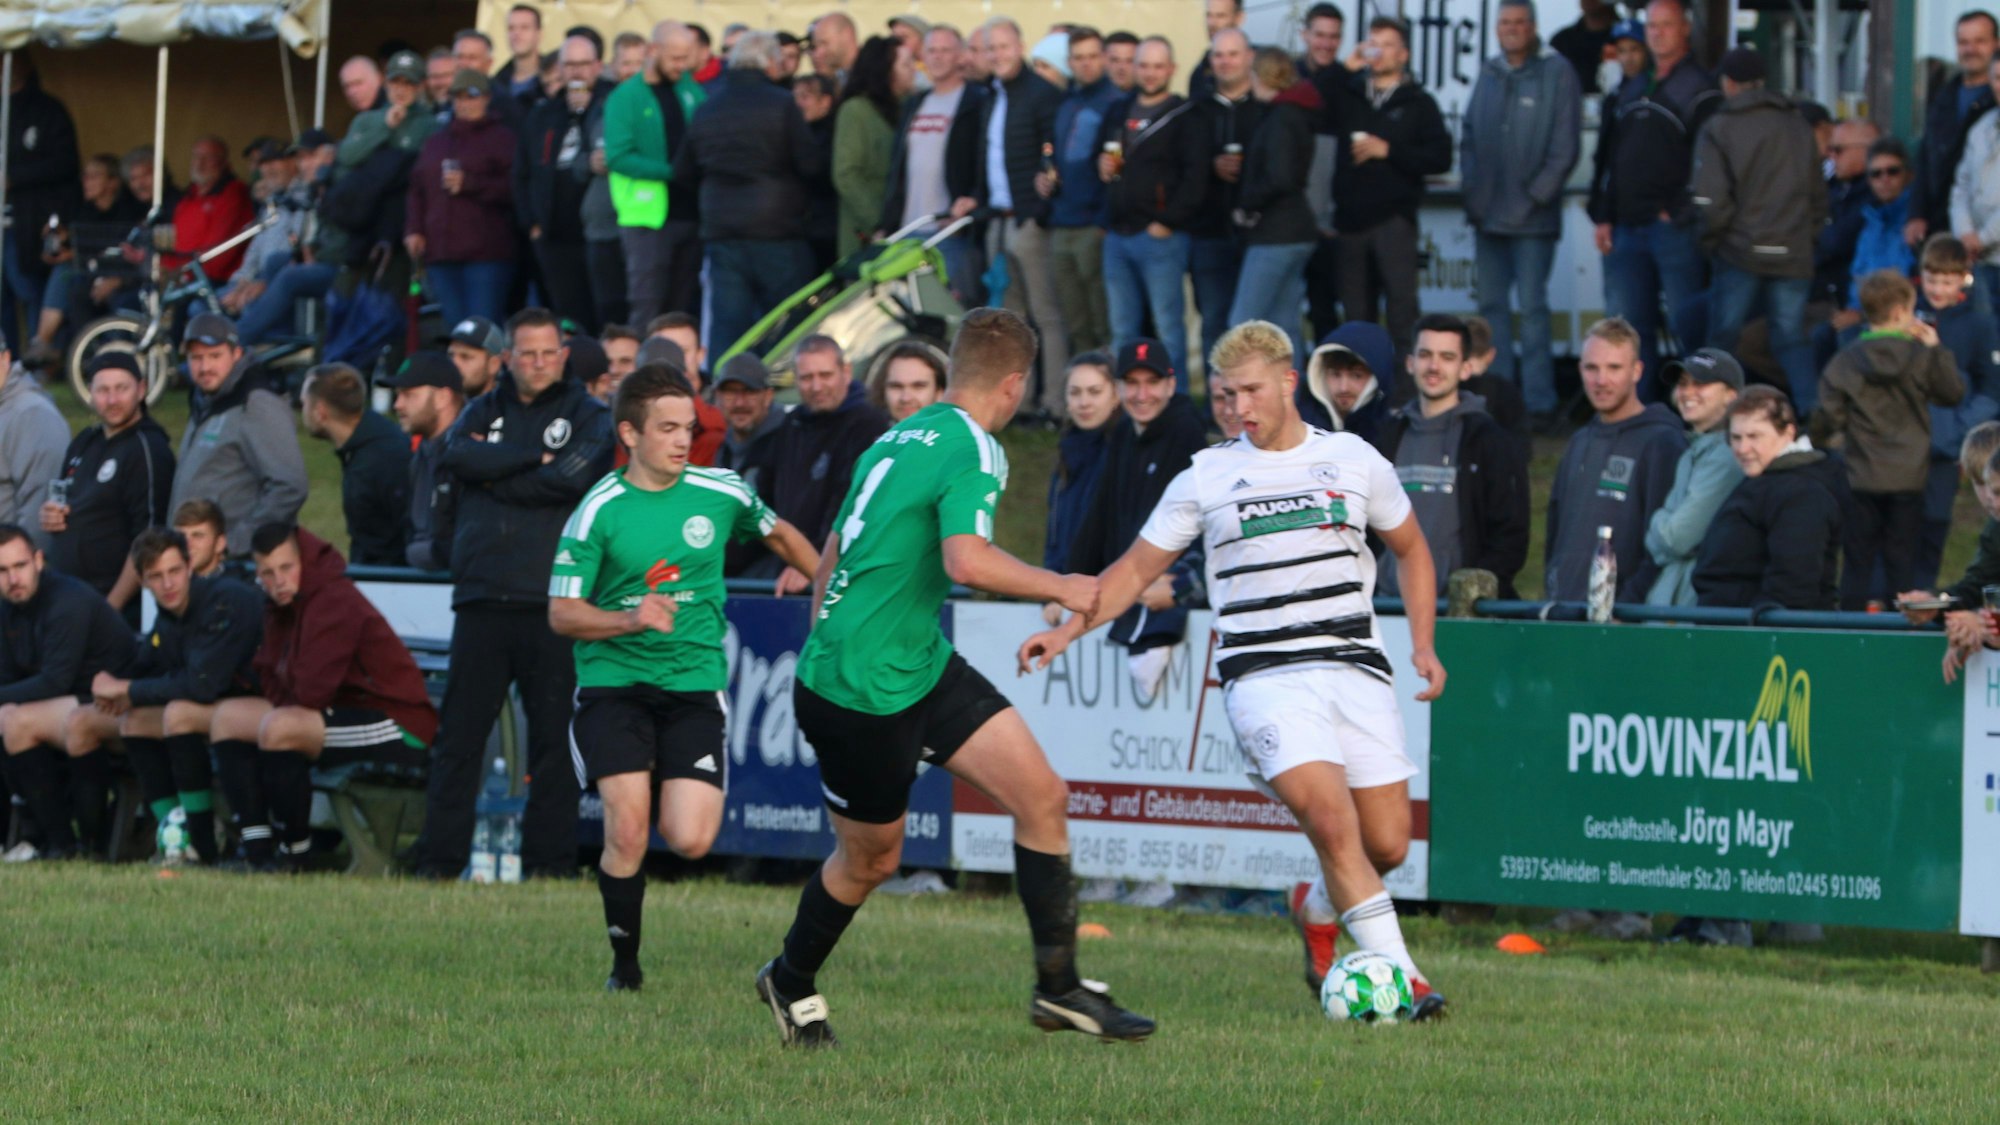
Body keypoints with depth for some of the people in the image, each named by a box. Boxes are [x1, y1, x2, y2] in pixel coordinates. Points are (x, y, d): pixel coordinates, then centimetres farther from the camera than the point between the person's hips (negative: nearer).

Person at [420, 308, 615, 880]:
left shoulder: (588, 416, 9)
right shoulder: (483, 411, 17)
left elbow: (571, 478, -10)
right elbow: (459, 456, -5)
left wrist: (497, 474, -3)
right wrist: (535, 458, -8)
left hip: (553, 602, -2)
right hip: (482, 597, 2)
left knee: (554, 738, -1)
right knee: (460, 736, 0)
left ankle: (549, 863, 4)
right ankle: (440, 862, 2)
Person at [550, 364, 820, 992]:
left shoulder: (722, 493, 2)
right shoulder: (599, 510, -6)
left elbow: (780, 535, 24)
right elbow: (562, 613, -6)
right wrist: (631, 618, -22)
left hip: (695, 683, 2)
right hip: (614, 680, -2)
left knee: (691, 841, -13)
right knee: (628, 834, -16)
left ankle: (669, 798, 25)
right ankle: (624, 963, 7)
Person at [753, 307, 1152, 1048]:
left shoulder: (900, 440, 12)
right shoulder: (972, 448, -17)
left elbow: (830, 561, 18)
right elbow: (968, 561, -32)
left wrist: (830, 645, 26)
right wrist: (1062, 590, -18)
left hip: (922, 664, 9)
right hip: (864, 691, -9)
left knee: (1041, 796, 1)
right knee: (870, 857, 9)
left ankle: (1058, 987, 5)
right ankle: (790, 983, 34)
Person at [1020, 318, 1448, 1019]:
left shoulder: (1355, 461, 9)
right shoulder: (1207, 477, 6)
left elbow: (1410, 549, 23)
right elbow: (1137, 569, 12)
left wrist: (1422, 642, 11)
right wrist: (1067, 629, -1)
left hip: (1356, 669, 2)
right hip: (1263, 676, -2)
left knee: (1387, 846, -3)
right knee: (1330, 819, -23)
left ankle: (1317, 911, 30)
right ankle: (1397, 974, -19)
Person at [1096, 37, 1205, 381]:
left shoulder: (1184, 116, -3)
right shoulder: (1118, 112, 17)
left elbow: (1196, 175, -12)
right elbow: (1097, 153, 30)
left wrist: (1167, 222, -15)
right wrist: (1102, 165, 6)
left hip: (1160, 236, -7)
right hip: (1117, 235, 7)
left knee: (1168, 326, -6)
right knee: (1123, 330, 10)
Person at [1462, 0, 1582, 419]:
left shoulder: (1556, 73, -4)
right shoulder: (1489, 74, 11)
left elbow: (1565, 147, -8)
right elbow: (1469, 137, 16)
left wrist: (1535, 196, -11)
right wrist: (1471, 187, 3)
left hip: (1532, 217, -6)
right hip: (1488, 215, 6)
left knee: (1532, 307, -7)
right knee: (1492, 304, 8)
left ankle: (1538, 400, -6)